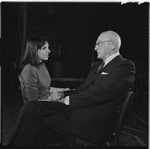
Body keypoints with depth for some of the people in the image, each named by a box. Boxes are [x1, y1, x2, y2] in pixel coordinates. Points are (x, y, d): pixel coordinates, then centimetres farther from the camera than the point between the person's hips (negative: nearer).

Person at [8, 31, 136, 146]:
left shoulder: (126, 66, -6)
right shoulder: (98, 66, 22)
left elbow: (100, 94, -17)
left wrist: (68, 99, -11)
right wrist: (63, 95, 2)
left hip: (94, 122, -8)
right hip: (75, 108, 8)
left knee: (35, 116, -14)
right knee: (31, 107, -9)